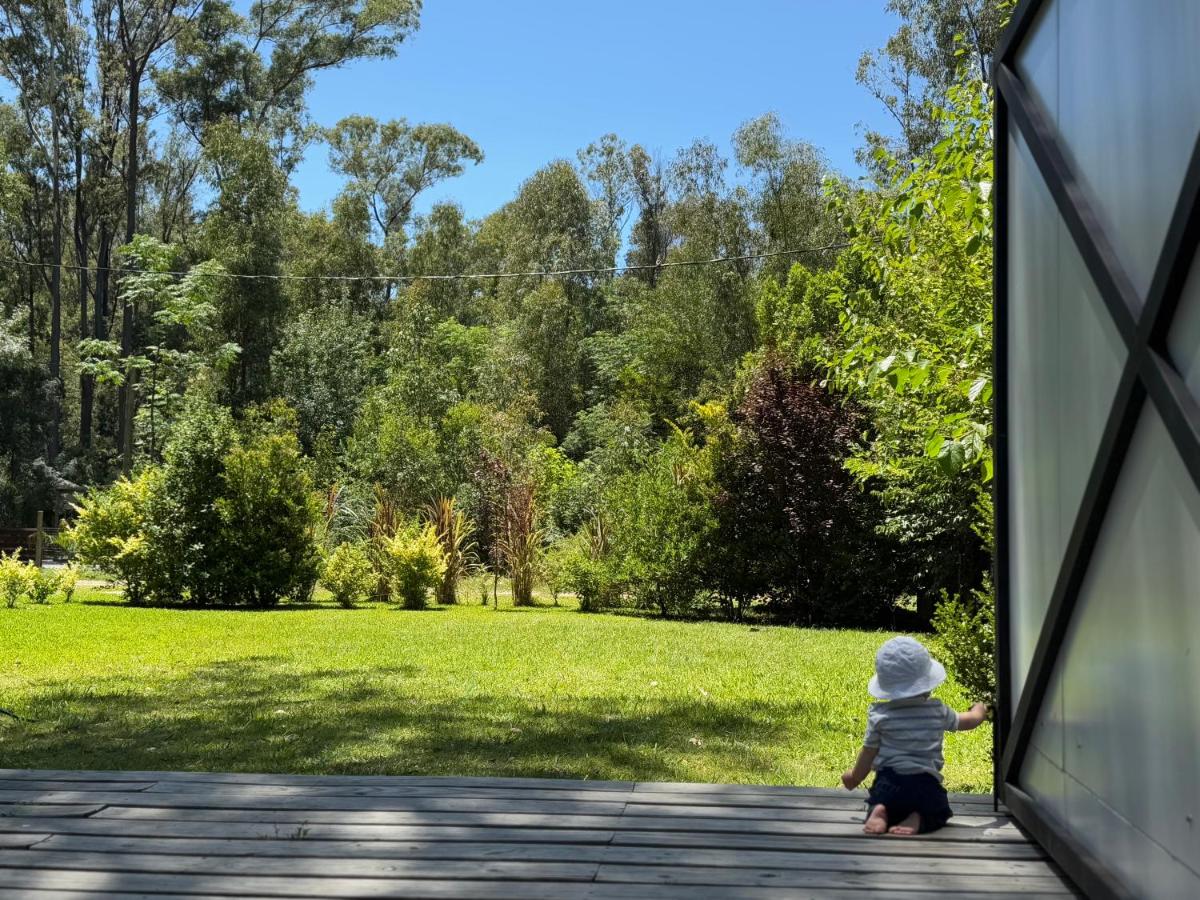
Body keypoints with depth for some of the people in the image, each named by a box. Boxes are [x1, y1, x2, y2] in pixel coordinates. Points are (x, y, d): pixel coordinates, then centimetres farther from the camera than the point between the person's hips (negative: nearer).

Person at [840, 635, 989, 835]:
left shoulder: (879, 715, -2)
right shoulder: (938, 711, 2)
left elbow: (869, 752, 4)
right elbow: (968, 721, 21)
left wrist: (855, 777, 23)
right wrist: (979, 711, 46)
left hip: (888, 782, 0)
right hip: (925, 783, 0)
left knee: (877, 802, 26)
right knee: (940, 812, 25)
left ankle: (879, 813, -10)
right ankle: (918, 819, -8)